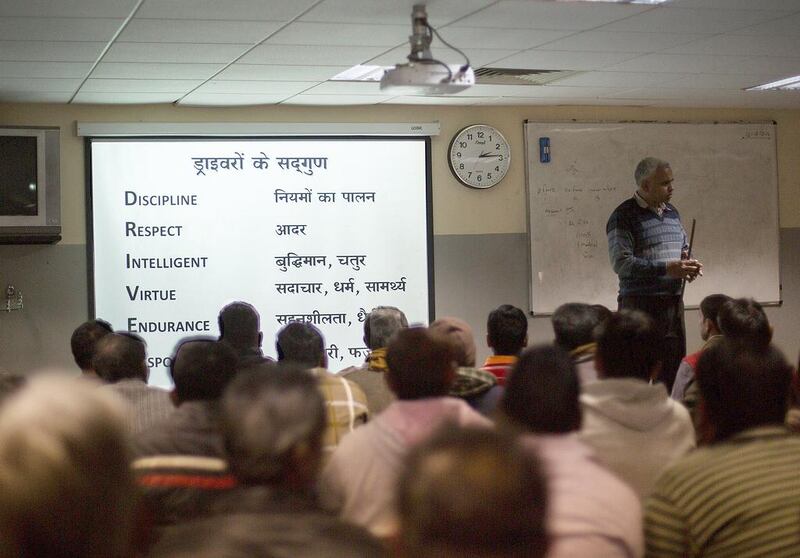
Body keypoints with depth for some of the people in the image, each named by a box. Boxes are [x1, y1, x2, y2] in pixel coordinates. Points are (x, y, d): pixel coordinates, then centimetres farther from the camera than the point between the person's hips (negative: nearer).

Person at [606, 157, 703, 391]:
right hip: (640, 303, -7)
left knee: (674, 368, 7)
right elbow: (621, 263, -18)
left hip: (673, 301, 7)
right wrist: (666, 269, -21)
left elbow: (684, 248, 28)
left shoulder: (672, 212, 15)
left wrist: (689, 265, 4)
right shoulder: (623, 216, -9)